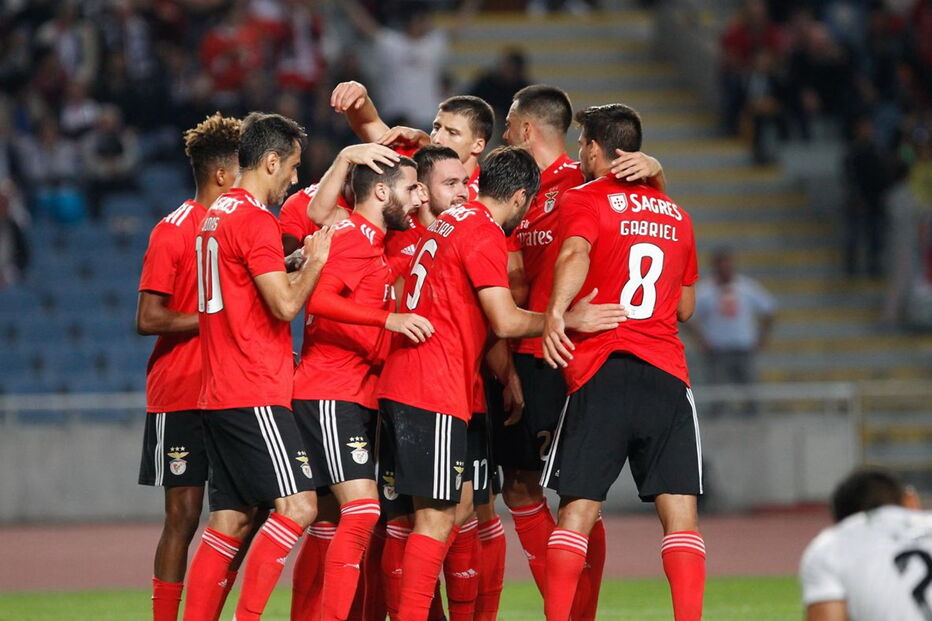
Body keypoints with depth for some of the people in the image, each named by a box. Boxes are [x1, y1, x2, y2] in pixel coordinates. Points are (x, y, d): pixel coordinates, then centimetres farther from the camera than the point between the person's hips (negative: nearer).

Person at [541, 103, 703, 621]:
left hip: (600, 371, -3)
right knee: (679, 514, -1)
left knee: (577, 511, 0)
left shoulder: (582, 200, 4)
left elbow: (576, 254, -19)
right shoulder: (675, 215, 19)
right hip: (668, 375, 3)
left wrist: (556, 311, -30)